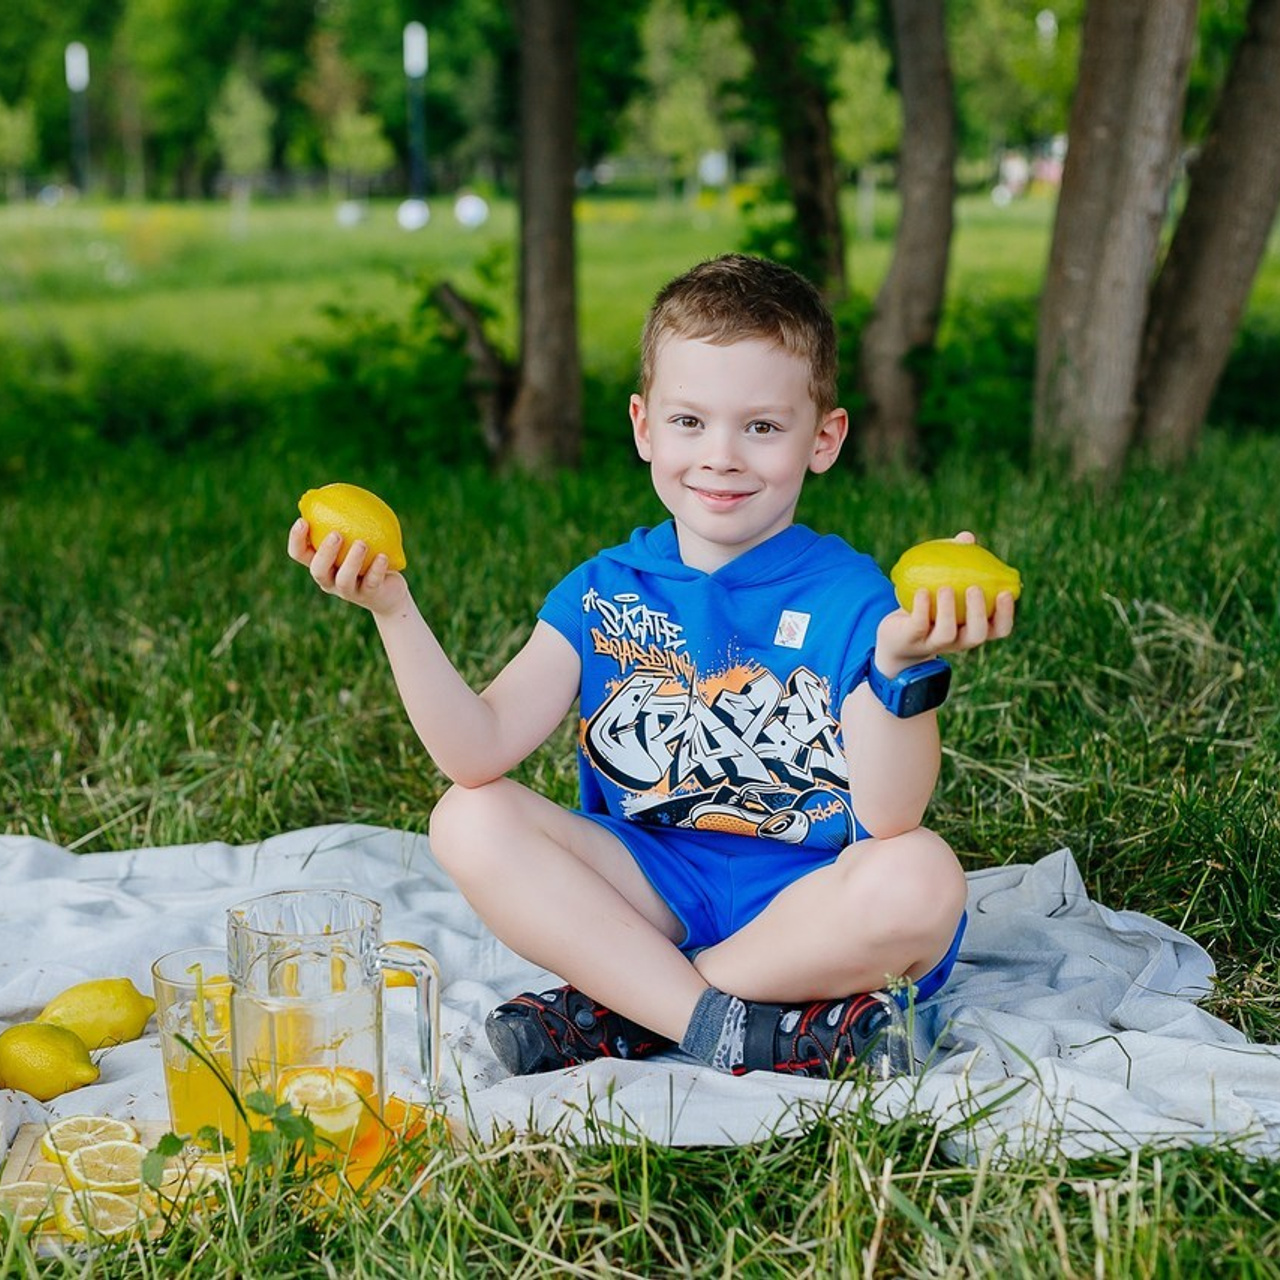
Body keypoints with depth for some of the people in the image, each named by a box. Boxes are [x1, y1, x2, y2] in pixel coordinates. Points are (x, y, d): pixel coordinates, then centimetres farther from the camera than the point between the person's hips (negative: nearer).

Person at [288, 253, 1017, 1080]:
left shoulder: (849, 598, -9)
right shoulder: (604, 594, 3)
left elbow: (888, 819, -22)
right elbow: (479, 752, -10)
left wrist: (904, 666, -40)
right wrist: (394, 610, -21)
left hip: (806, 898, -3)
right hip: (652, 889, 3)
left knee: (922, 879, -33)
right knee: (471, 822, -15)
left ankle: (619, 1012, -17)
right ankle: (749, 1034, -22)